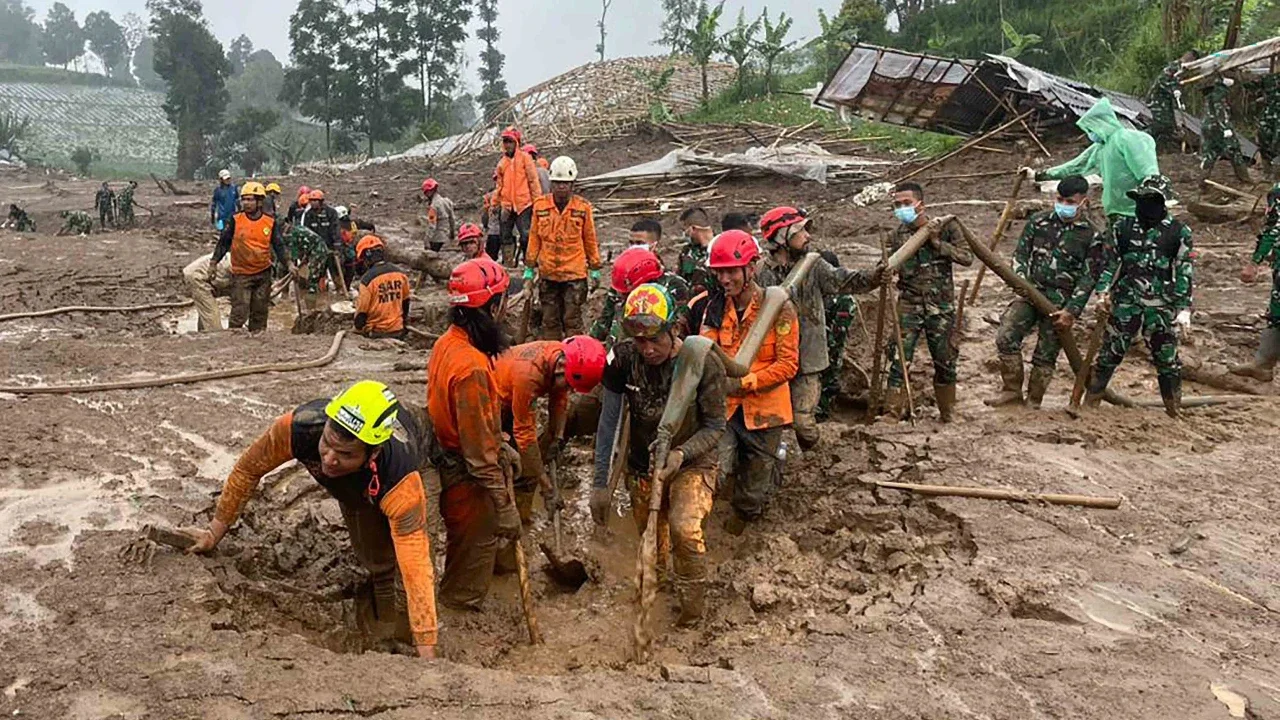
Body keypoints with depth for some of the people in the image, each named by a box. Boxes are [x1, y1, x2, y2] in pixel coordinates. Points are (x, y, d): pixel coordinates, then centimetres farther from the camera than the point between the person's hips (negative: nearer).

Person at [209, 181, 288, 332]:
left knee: (260, 312, 12)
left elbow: (278, 246, 5)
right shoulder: (235, 220, -4)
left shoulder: (270, 223, 1)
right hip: (241, 274, -3)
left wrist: (288, 263, -8)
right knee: (239, 313, -8)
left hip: (263, 274, 3)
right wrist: (214, 262, -7)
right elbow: (223, 243, 1)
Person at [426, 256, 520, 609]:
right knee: (474, 551, 10)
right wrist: (504, 507, -21)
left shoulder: (447, 342, -2)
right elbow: (479, 450, -28)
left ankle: (455, 607, 46)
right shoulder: (472, 367, -31)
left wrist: (500, 445, 20)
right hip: (469, 478, -10)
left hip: (449, 458, 10)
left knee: (465, 546, 27)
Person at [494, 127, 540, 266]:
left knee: (526, 236, -9)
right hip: (506, 206, 5)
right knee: (506, 237, 7)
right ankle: (507, 263, 13)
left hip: (523, 204, -5)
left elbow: (533, 180, -3)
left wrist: (537, 201, -8)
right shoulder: (502, 162, 14)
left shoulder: (525, 157, 0)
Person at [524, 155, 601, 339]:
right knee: (550, 320, 10)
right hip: (548, 273, 2)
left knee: (572, 320, 2)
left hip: (575, 274, -2)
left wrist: (595, 268, 8)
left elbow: (590, 239, 5)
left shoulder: (583, 207, -3)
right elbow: (534, 238, 8)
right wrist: (529, 267, 9)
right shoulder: (540, 206, 1)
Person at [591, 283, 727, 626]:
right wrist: (600, 482, -10)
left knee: (684, 528, -27)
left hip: (693, 461, -3)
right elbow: (609, 421, -10)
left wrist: (681, 453, -32)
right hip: (642, 464, 3)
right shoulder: (624, 357, -17)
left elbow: (715, 426, -14)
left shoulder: (704, 362, -24)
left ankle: (692, 600, -3)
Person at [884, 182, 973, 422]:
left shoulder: (943, 228, 1)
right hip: (909, 306, 0)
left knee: (945, 363, 9)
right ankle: (892, 415, -4)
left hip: (941, 306, 0)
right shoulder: (897, 236, 5)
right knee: (899, 362, -9)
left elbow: (967, 257, -7)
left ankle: (947, 416, 25)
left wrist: (938, 243, -15)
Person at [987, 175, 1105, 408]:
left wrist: (1071, 311, -11)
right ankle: (1012, 391, 1)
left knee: (1045, 356, 2)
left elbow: (1088, 278, -4)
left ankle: (1033, 402, 16)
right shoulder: (1039, 221, 7)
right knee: (1006, 338, -13)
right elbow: (1020, 254, 10)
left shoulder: (1091, 237, -2)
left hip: (1060, 302, -2)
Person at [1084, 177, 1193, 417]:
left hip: (1161, 307, -1)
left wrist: (1184, 309, -7)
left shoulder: (1179, 233, 0)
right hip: (1125, 303, 1)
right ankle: (1089, 403, 10)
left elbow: (1184, 273, -2)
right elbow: (1110, 262, 10)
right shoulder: (1123, 228, 6)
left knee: (1167, 358, 7)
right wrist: (1103, 291, -3)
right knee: (1109, 353, 4)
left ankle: (1175, 410, 21)